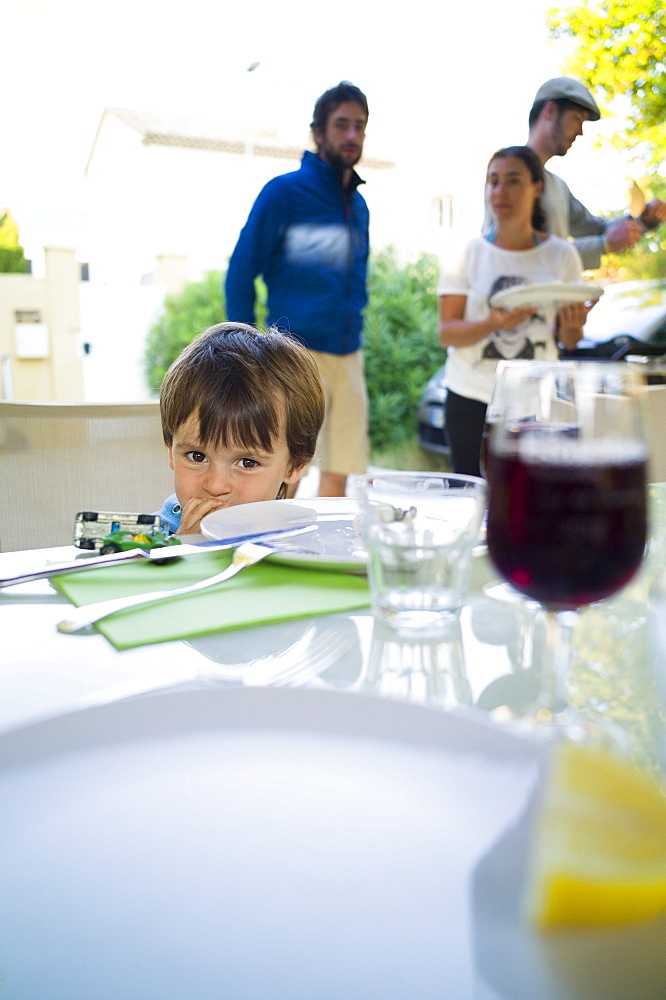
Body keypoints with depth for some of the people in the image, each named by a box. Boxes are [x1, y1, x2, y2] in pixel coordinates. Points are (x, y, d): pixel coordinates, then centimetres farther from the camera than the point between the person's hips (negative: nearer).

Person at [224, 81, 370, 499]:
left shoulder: (358, 205, 16)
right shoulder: (285, 191, -3)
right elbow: (240, 274, -4)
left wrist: (351, 334, 15)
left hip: (348, 355, 6)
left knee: (339, 475, 9)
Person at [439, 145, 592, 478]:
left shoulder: (561, 255, 5)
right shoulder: (468, 253, 1)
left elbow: (569, 341, 8)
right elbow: (446, 333, -5)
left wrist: (571, 326, -15)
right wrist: (492, 324, -23)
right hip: (471, 399, 0)